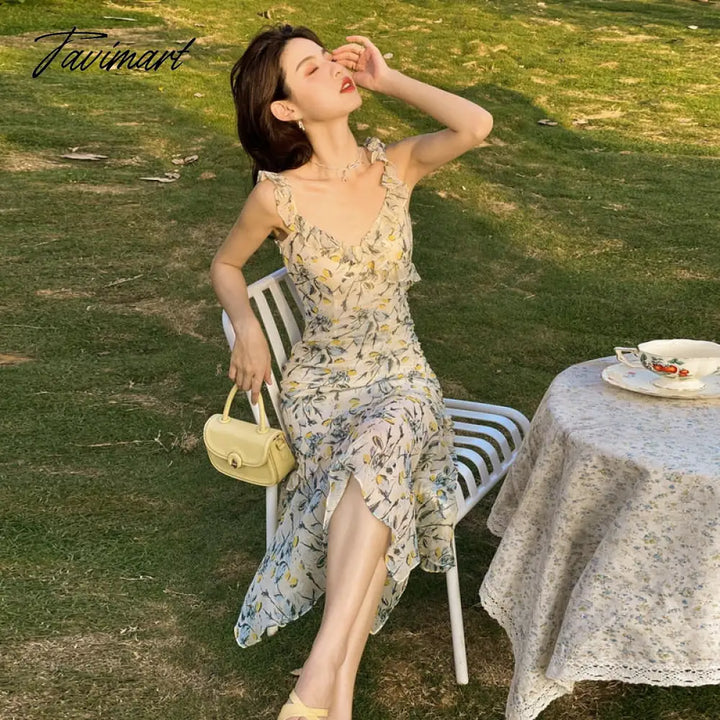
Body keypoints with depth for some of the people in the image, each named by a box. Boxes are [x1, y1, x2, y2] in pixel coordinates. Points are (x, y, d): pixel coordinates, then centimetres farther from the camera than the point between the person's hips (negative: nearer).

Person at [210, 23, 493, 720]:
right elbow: (225, 264, 11)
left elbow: (475, 125, -21)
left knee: (379, 449, -35)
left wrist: (387, 78, -11)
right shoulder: (278, 196, -7)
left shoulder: (396, 164, -2)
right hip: (321, 388, -1)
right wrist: (247, 328, -8)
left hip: (403, 381, 1)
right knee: (380, 477, -32)